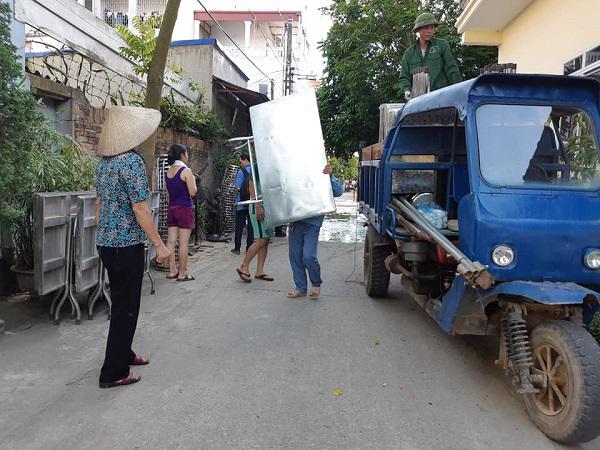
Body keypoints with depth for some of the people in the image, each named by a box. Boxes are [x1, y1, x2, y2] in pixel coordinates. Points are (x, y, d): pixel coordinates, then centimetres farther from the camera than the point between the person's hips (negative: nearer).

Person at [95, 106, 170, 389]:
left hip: (106, 242, 9)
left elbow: (99, 204, 16)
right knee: (126, 308, 1)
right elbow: (139, 208, -20)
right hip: (127, 245, -9)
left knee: (121, 303, 21)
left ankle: (123, 353, 36)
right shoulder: (131, 161, -16)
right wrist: (159, 244, -15)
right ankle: (113, 373, 9)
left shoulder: (104, 162, 10)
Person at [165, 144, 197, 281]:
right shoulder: (186, 171, -10)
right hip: (184, 208, -7)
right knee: (183, 243, -2)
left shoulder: (168, 172, 10)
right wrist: (193, 179, 4)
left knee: (171, 241, 7)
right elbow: (192, 192, -11)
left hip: (171, 208, 7)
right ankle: (182, 273, 2)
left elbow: (169, 191, 15)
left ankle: (172, 271, 12)